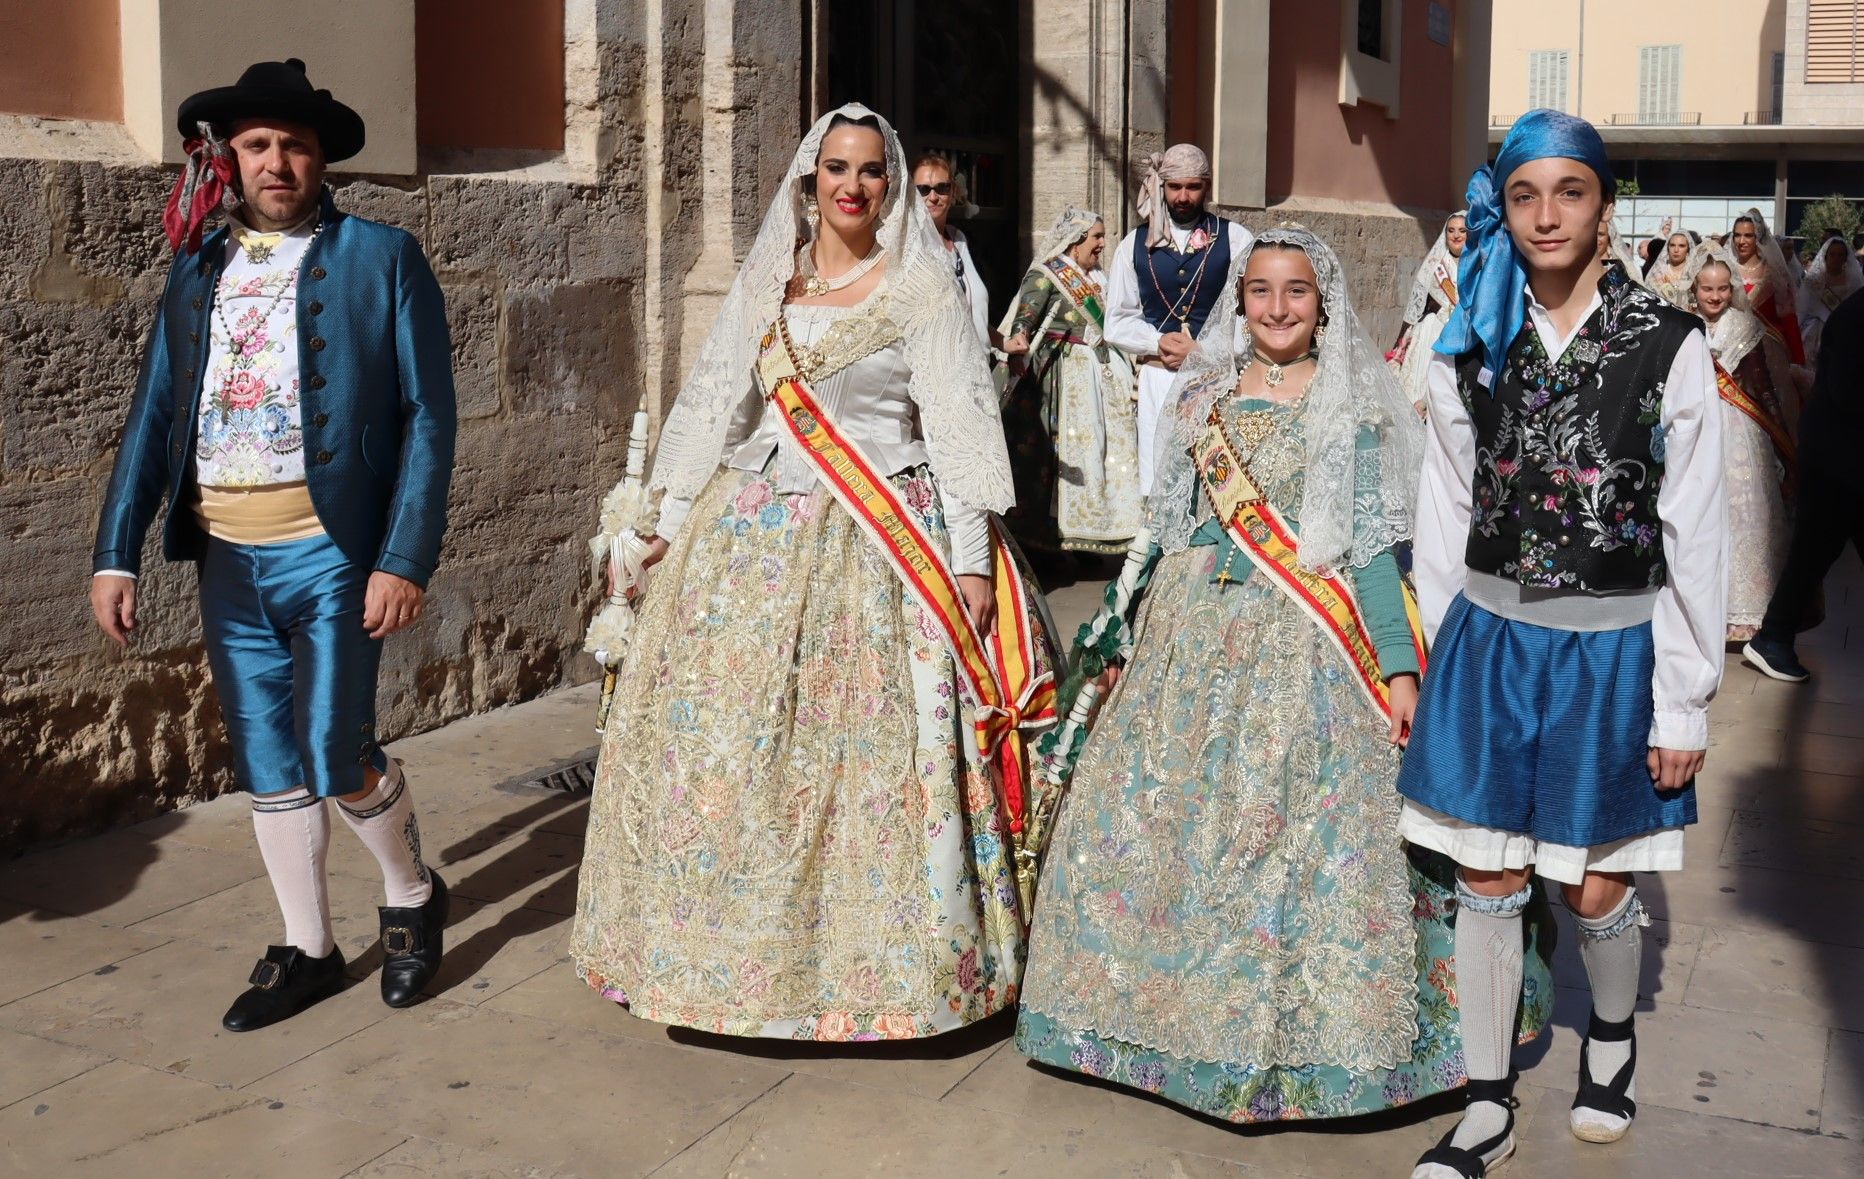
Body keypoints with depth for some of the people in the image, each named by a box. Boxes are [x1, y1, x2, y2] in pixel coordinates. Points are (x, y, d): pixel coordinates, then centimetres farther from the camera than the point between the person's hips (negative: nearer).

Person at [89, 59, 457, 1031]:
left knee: (338, 759, -5)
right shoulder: (197, 270, 12)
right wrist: (117, 552, 4)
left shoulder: (382, 259, -1)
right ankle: (307, 950, 27)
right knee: (267, 770, 11)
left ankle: (412, 896, 24)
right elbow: (153, 415, 11)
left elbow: (427, 418, -6)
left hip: (332, 554, -4)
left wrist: (404, 561, -13)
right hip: (227, 562, 5)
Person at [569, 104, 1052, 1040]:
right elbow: (713, 402, 16)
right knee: (725, 742, 3)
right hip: (753, 537, 4)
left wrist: (971, 561, -9)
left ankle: (874, 961, 9)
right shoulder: (764, 283, 13)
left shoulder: (921, 288, 1)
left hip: (877, 540, -4)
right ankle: (743, 941, 18)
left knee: (870, 744, -5)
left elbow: (957, 426, -4)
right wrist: (669, 522, 12)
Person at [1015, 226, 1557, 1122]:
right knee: (1163, 817, 5)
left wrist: (1399, 666, -10)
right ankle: (1186, 1005, 22)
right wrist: (1140, 626, 15)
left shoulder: (1350, 407, -1)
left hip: (1306, 643, -4)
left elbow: (1373, 544, -4)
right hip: (1197, 634, 4)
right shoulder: (1206, 394, 11)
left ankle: (1299, 1029, 10)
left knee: (1300, 827, -5)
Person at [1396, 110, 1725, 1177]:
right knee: (1488, 881, 7)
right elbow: (1446, 511, 7)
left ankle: (1612, 1036, 42)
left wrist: (1685, 703, -7)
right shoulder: (1475, 345, 2)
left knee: (1597, 889, 9)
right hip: (1490, 638, 3)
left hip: (1612, 648, -2)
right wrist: (1431, 663, 7)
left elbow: (1696, 534, -7)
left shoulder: (1668, 346, -8)